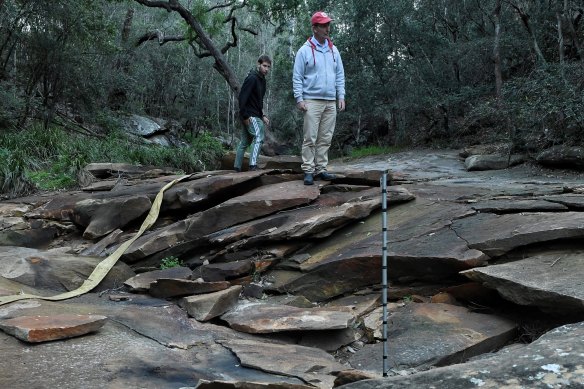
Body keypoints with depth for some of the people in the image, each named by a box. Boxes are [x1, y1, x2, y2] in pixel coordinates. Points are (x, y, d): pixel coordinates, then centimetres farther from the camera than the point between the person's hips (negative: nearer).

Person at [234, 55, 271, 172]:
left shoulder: (262, 80, 15)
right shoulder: (252, 78, -13)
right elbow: (242, 97, -20)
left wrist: (262, 116, 13)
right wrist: (245, 116, -22)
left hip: (256, 115, 10)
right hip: (250, 116, -10)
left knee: (245, 141, 13)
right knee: (259, 137, -18)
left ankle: (237, 167, 21)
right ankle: (253, 164, -21)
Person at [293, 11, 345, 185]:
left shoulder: (333, 50, 12)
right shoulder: (305, 50, -2)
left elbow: (340, 75, 14)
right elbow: (297, 77, -3)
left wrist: (341, 96, 6)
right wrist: (299, 99, -11)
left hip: (330, 102, 5)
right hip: (312, 101, -5)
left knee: (325, 139, 6)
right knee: (310, 138, -6)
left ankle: (321, 169, 12)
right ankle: (308, 171, -2)